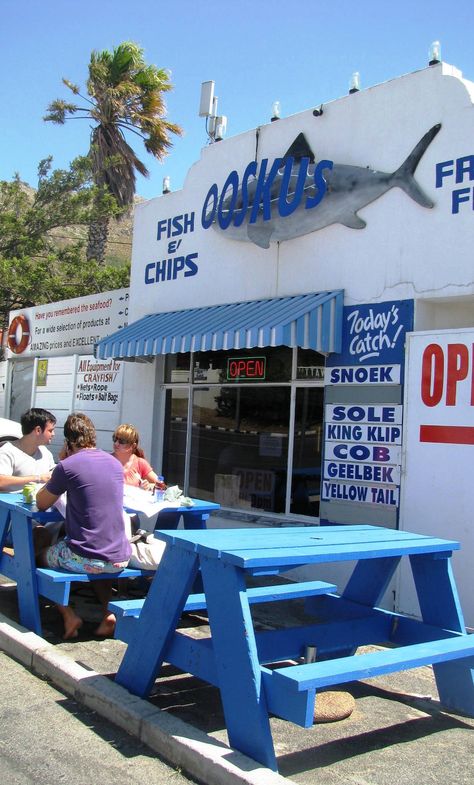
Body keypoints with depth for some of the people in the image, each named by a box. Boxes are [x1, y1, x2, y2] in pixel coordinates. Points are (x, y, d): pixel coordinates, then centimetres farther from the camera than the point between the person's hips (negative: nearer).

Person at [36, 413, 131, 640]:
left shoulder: (67, 466, -10)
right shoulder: (115, 463, 8)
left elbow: (41, 504, 4)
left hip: (84, 558, -5)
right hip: (120, 559, 5)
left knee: (42, 555, 25)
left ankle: (69, 615, 8)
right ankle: (108, 612, 15)